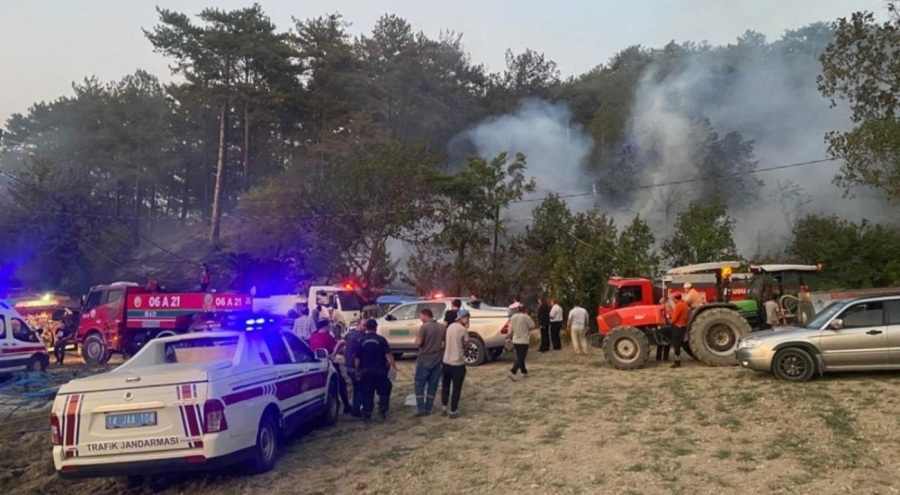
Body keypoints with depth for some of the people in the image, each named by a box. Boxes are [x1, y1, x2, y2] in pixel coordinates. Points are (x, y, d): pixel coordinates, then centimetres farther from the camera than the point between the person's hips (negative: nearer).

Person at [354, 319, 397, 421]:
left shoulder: (361, 341, 0)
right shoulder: (381, 339, -8)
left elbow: (357, 358, 2)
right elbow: (388, 355, -14)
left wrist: (357, 371, 11)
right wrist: (394, 367, -10)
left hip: (365, 371, 2)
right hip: (380, 370, -2)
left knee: (367, 394, 8)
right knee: (384, 392, 14)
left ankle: (367, 414, 9)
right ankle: (382, 412, 7)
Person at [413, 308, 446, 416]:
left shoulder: (424, 327, -13)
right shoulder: (442, 327, 4)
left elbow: (418, 343, -18)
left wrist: (418, 337, 2)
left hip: (424, 360, -5)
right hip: (437, 360, 5)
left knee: (419, 384, 6)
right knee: (432, 386, 10)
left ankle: (420, 409, 2)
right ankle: (427, 409, 14)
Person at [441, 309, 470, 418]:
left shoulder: (450, 327, 7)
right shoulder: (463, 330, -14)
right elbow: (466, 344, -3)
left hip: (446, 362, 6)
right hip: (458, 363, -6)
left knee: (445, 386, 19)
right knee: (456, 388, 6)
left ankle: (443, 408, 23)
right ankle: (453, 411, 11)